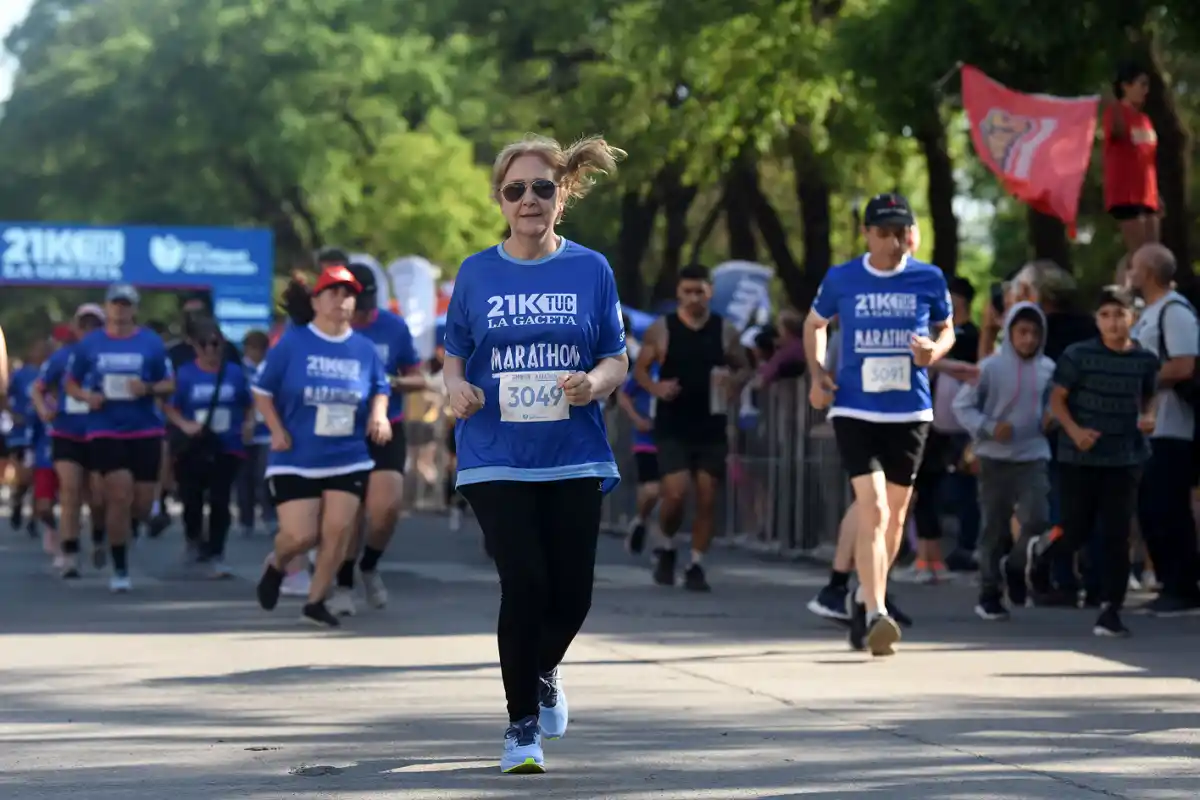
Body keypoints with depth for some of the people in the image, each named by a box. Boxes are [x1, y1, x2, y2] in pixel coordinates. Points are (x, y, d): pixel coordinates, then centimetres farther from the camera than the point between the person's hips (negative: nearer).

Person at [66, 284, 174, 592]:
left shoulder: (152, 344, 2)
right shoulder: (89, 345, 4)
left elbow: (169, 385, 6)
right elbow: (71, 383, 12)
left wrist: (148, 388, -15)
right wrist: (86, 396, -9)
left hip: (145, 431, 1)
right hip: (105, 431, -1)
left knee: (142, 506, 2)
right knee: (120, 495, -13)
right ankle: (120, 570, -3)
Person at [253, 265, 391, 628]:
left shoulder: (365, 349, 3)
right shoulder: (292, 343, -5)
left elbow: (380, 389, 17)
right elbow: (262, 389, 1)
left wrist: (379, 415, -4)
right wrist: (277, 430, -9)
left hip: (348, 459, 3)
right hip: (296, 459, -3)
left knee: (338, 531, -7)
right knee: (300, 535, -8)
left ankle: (316, 602, 11)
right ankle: (276, 565, 28)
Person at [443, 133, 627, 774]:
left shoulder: (591, 270, 3)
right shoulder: (477, 274, 4)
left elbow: (617, 360, 5)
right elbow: (453, 356, 9)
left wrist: (594, 381, -17)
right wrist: (457, 388, -13)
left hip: (573, 457, 1)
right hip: (496, 459, -1)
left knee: (572, 594, 2)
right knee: (525, 586, -13)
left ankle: (543, 673, 37)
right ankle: (521, 725, 4)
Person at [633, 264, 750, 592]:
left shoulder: (725, 332, 3)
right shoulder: (661, 330, -2)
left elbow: (744, 368, 12)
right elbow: (640, 368, 5)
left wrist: (734, 383, -11)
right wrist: (656, 388, -15)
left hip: (712, 429, 2)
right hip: (672, 429, -2)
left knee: (707, 497, 2)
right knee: (675, 494, -13)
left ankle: (696, 565, 12)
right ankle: (667, 548, 15)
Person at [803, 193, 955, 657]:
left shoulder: (929, 279, 1)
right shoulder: (841, 280, 1)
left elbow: (946, 329, 16)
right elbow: (815, 323, 17)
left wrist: (935, 350, -8)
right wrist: (817, 375, 3)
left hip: (910, 411, 2)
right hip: (854, 409, -2)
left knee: (894, 514, 11)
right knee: (872, 509, -16)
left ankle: (867, 597, 33)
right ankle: (875, 614, -21)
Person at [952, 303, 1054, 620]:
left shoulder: (1047, 369, 2)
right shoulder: (991, 367, -8)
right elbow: (962, 405, -5)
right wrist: (987, 428, -17)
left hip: (1034, 456, 2)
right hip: (995, 459, -2)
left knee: (1037, 519, -15)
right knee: (996, 528, 5)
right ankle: (990, 595, 15)